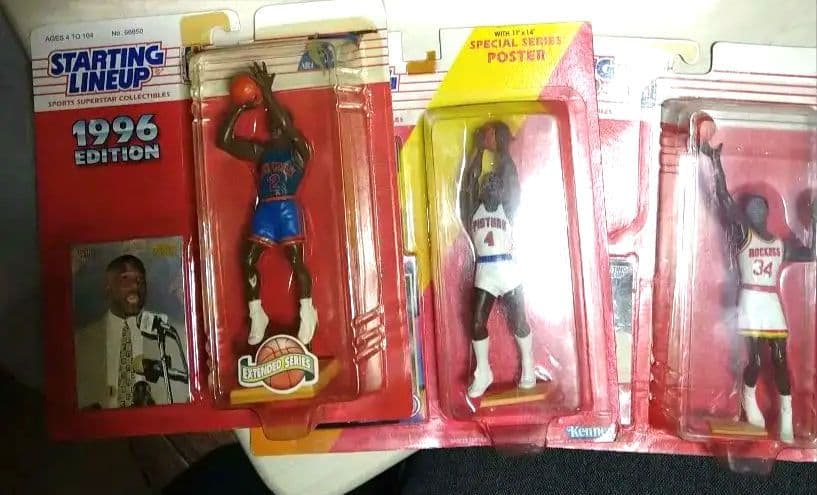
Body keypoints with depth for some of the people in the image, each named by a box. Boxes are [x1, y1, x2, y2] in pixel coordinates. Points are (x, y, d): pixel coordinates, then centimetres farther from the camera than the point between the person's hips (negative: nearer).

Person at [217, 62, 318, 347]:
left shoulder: (299, 150, 3)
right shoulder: (261, 151, 18)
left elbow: (287, 125, -18)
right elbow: (224, 141, 15)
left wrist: (266, 92, -18)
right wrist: (239, 109, 8)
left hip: (288, 208, -5)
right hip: (264, 210, 6)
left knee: (295, 260, -7)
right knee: (249, 260, -3)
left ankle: (307, 314, 6)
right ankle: (257, 316, 7)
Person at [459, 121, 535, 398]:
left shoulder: (507, 210, 3)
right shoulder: (475, 210, 7)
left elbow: (512, 180, -8)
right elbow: (469, 180, -2)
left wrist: (502, 149, -6)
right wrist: (479, 149, -1)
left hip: (508, 270, -2)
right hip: (484, 272, 2)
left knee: (518, 323, 6)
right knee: (477, 324, 0)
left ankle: (528, 366, 26)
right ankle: (483, 373, 14)